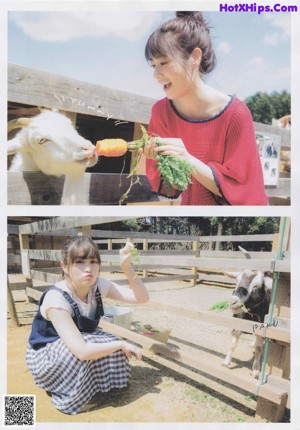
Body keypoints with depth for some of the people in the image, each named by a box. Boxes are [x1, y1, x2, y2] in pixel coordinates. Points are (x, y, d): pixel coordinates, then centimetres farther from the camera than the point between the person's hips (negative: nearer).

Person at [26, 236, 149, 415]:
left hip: (82, 342, 6)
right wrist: (121, 344, -29)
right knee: (91, 349, -31)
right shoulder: (56, 299, -35)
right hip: (45, 358, -6)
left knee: (112, 349, -17)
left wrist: (127, 267, -34)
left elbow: (142, 298, -20)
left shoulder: (99, 285, -17)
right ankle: (67, 394, -2)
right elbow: (82, 351, -41)